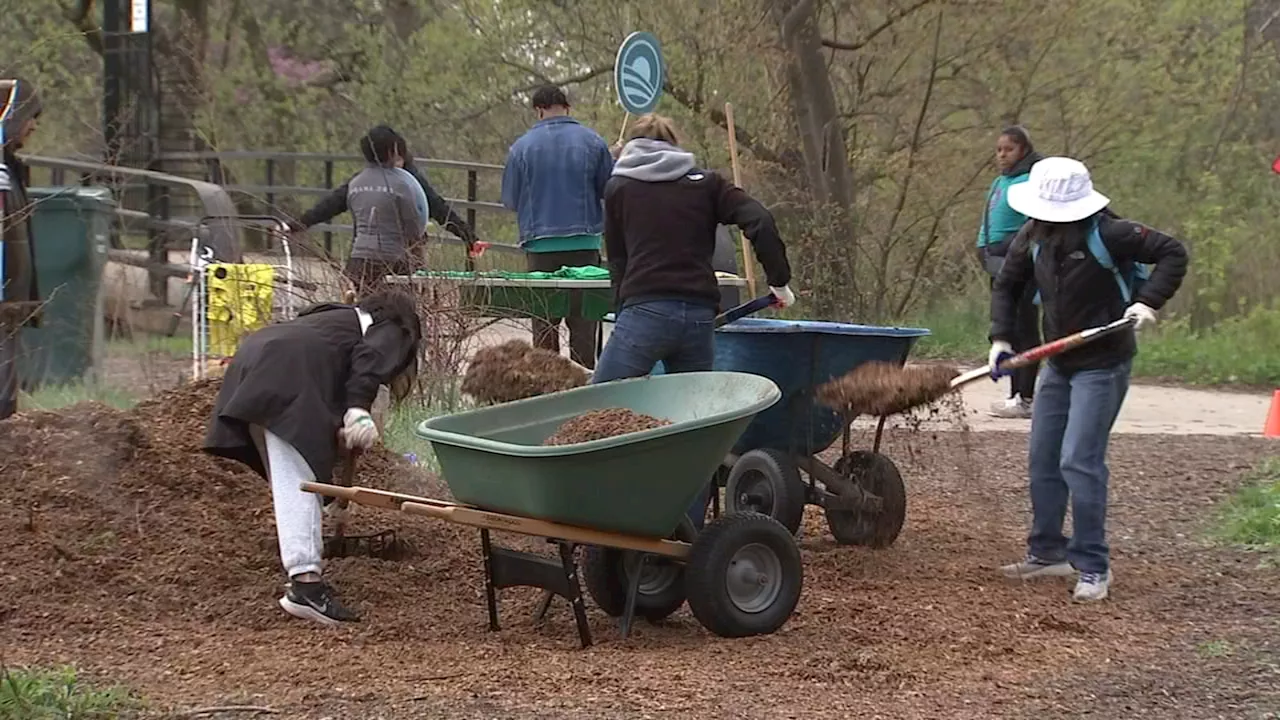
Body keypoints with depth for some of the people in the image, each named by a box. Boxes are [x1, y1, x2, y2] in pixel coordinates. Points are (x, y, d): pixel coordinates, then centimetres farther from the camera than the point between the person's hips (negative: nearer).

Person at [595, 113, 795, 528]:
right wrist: (779, 280, 7)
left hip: (645, 310, -3)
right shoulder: (705, 183, 17)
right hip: (700, 314, 3)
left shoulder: (619, 188, 16)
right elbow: (758, 222, 2)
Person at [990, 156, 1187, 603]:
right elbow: (1007, 286, 13)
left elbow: (1172, 254, -14)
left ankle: (1093, 567, -6)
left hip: (1103, 365, -7)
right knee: (1042, 461, 11)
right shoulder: (1032, 239, -2)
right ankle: (1048, 553, 25)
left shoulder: (1107, 235, -21)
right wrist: (1001, 339, 1)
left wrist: (1149, 301, -25)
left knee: (1079, 462, -14)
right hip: (1058, 364, 7)